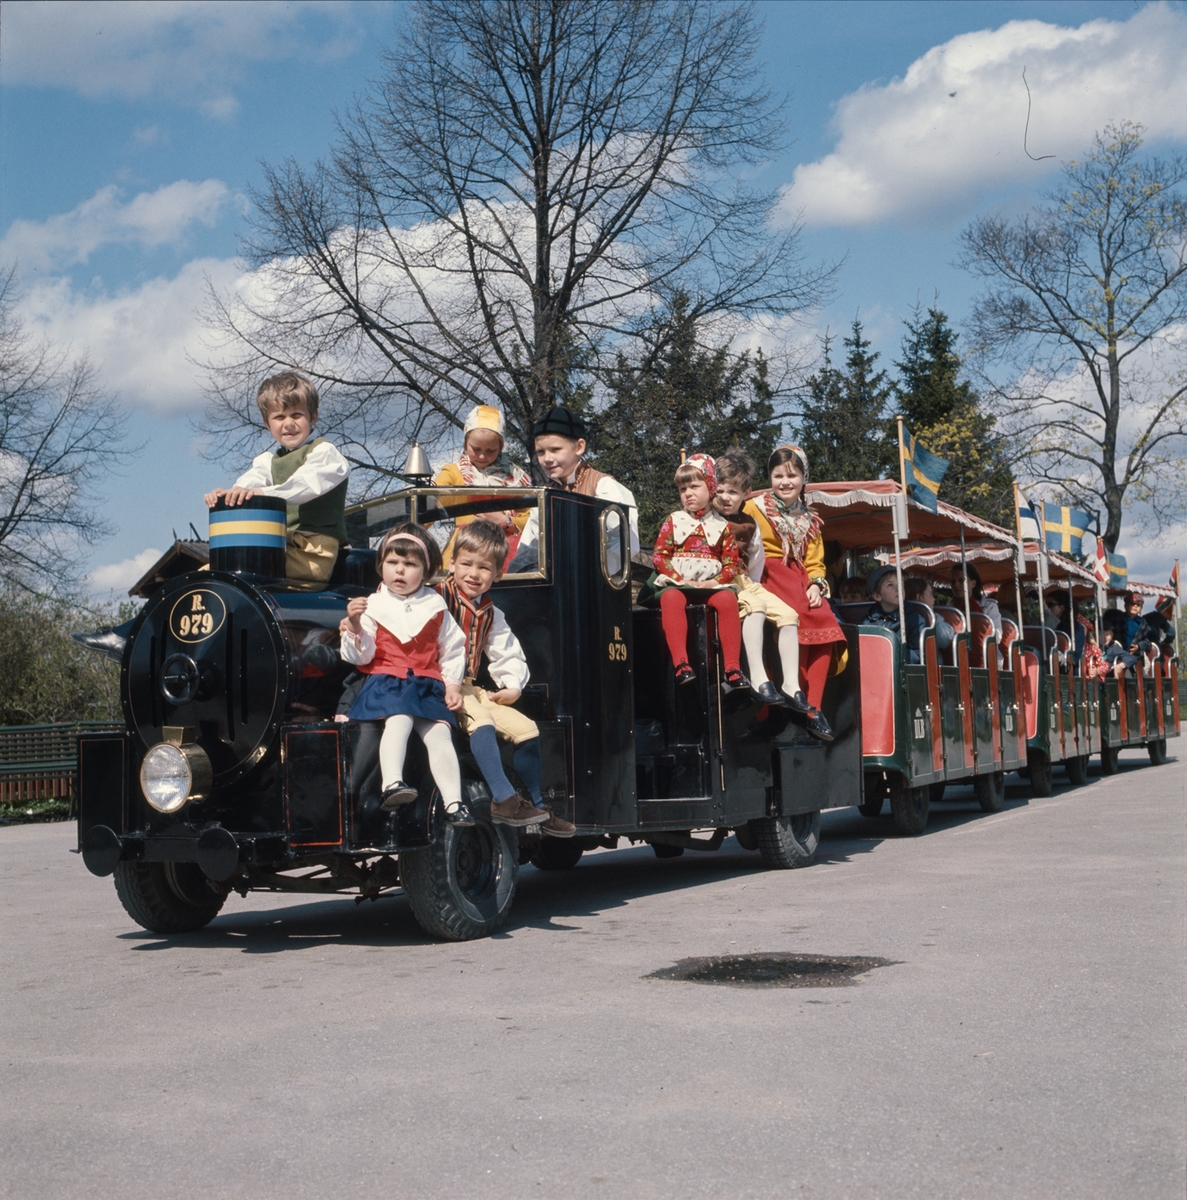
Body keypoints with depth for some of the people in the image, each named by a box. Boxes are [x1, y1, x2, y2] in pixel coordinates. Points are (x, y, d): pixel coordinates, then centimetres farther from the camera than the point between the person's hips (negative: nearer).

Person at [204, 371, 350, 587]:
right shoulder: (268, 460, 24)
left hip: (312, 553, -7)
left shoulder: (324, 452, 1)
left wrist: (265, 492, -38)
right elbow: (249, 481, 1)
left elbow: (306, 483, -21)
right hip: (278, 549, 7)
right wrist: (227, 494, -24)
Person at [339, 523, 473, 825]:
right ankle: (392, 783, -45)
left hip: (427, 684, 2)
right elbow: (361, 656, 0)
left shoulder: (435, 607, 11)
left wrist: (453, 685, 7)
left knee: (439, 733, -18)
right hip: (386, 681, -2)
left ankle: (453, 802, -21)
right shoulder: (373, 606, 5)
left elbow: (453, 650, 18)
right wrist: (355, 626, -17)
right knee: (399, 721, -33)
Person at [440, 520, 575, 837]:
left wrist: (513, 686, 1)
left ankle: (535, 805, 11)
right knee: (481, 722, -34)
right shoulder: (438, 599, -8)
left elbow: (508, 655, 22)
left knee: (527, 729, -1)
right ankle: (504, 800, -36)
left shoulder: (491, 615, 16)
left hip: (471, 689, 8)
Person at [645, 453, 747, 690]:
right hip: (676, 583, -1)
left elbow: (731, 564, 8)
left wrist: (715, 582, -11)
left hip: (711, 585, 1)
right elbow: (659, 555, 3)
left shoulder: (722, 526, 13)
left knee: (728, 598, -32)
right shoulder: (673, 521, 12)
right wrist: (679, 579, -11)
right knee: (671, 598, -36)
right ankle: (680, 663, -44)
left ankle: (732, 667, -31)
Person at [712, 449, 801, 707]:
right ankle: (758, 678, -39)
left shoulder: (748, 524, 14)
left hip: (745, 585, 6)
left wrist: (751, 586, 13)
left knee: (787, 614, -13)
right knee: (756, 606, -34)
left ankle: (791, 686, -16)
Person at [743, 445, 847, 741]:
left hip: (799, 579, 5)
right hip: (766, 577, -5)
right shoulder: (755, 508, 7)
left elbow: (815, 561, 16)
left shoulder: (809, 520, 22)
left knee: (826, 626, -20)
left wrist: (815, 585, -5)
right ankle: (791, 685, -31)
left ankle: (812, 705, -20)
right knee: (796, 615, -34)